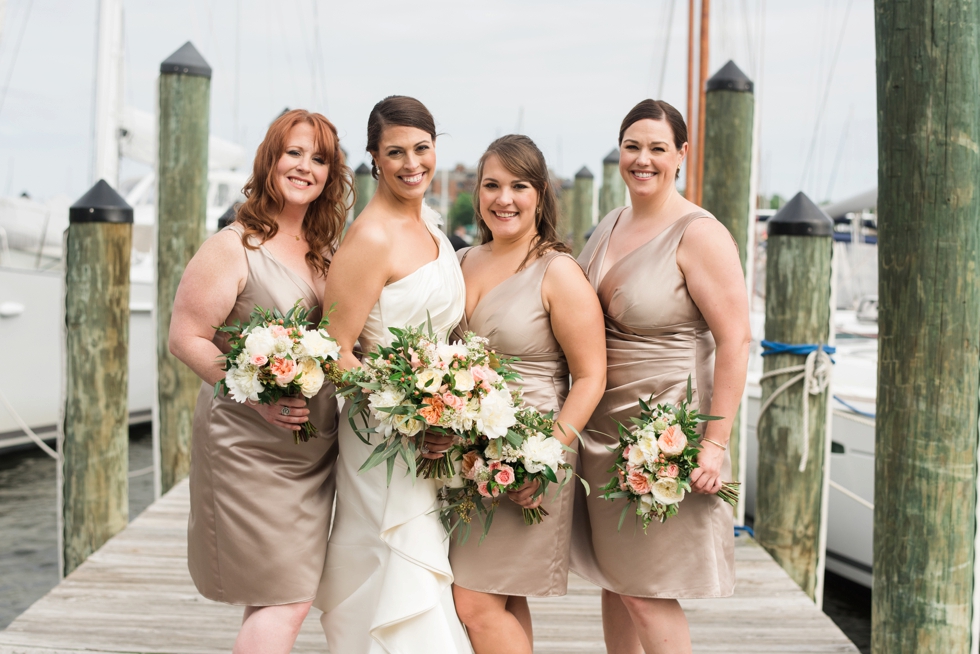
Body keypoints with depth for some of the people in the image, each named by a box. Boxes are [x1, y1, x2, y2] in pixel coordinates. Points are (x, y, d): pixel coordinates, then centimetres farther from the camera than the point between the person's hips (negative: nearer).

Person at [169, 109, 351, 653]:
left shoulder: (323, 252, 12)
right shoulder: (232, 248, -10)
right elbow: (186, 338, -12)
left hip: (315, 447, 7)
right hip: (249, 447, -7)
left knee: (278, 598, 14)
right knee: (285, 601, -4)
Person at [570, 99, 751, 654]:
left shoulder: (699, 234, -12)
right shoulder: (611, 225, 11)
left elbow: (736, 340, -16)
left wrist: (715, 442, -20)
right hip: (603, 430, 7)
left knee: (646, 592, -2)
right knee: (613, 581, 13)